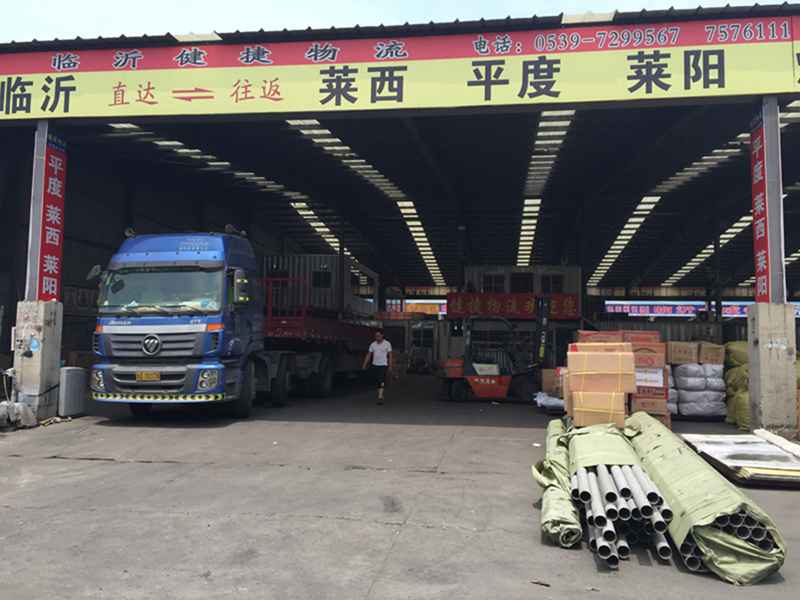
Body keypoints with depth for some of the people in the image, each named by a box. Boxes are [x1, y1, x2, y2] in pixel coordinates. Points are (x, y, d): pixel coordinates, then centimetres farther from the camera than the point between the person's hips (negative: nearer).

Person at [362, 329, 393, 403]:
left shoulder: (387, 344, -4)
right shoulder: (373, 344, 6)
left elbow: (390, 355, -3)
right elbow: (368, 355, 8)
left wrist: (390, 366, -9)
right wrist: (364, 365, 3)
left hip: (383, 365, -4)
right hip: (374, 365, 4)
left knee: (381, 381, -13)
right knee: (377, 382, 9)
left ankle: (380, 397, -17)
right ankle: (381, 395, 23)